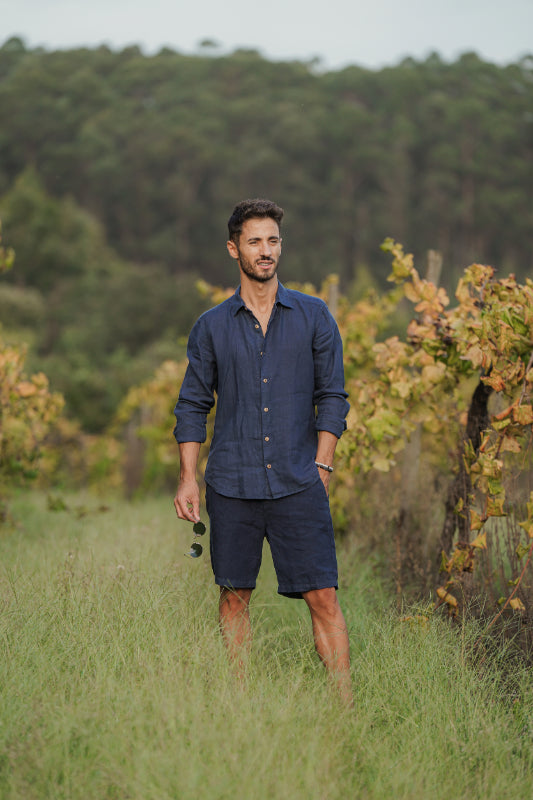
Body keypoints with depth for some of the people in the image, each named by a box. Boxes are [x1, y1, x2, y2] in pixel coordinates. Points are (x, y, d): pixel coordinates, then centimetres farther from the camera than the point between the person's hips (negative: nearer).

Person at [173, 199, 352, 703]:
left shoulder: (313, 316, 7)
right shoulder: (211, 326, 8)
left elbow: (332, 397, 7)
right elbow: (193, 405, 11)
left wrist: (321, 468, -2)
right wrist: (188, 480, 3)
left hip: (298, 485, -1)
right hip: (232, 486, 1)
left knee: (323, 597, -6)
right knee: (234, 596, 5)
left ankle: (345, 705, -2)